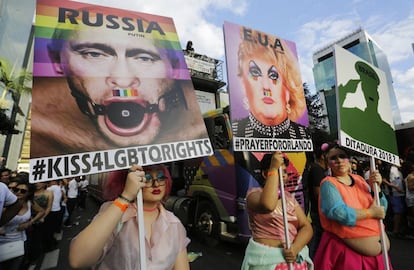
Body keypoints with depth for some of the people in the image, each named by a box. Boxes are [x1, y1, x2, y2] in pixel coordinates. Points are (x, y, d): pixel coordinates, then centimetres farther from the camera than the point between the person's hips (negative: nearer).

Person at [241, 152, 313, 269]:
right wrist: (274, 169, -30)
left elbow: (306, 227, 1)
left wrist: (296, 247, -18)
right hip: (267, 260, -5)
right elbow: (268, 205, -35)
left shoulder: (289, 197, 7)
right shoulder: (254, 193, -12)